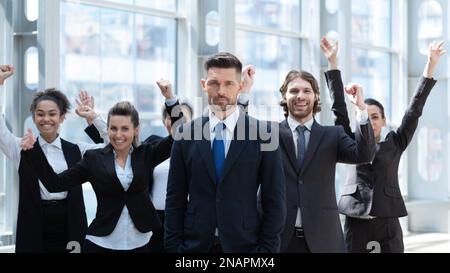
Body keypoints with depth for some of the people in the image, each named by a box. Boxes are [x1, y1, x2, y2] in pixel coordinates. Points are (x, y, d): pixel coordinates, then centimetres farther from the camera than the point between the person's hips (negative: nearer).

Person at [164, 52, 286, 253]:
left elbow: (274, 200, -2)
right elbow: (175, 199, 4)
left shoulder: (263, 134, -2)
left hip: (244, 245, -1)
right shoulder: (186, 134, 3)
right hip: (195, 245, 1)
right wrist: (173, 246, -1)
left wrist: (267, 248, -7)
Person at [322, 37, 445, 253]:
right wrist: (332, 61, 0)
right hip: (356, 223, 1)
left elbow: (415, 109, 2)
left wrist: (431, 64, -4)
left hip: (388, 224, 0)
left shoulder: (395, 143, 7)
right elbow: (339, 107, 4)